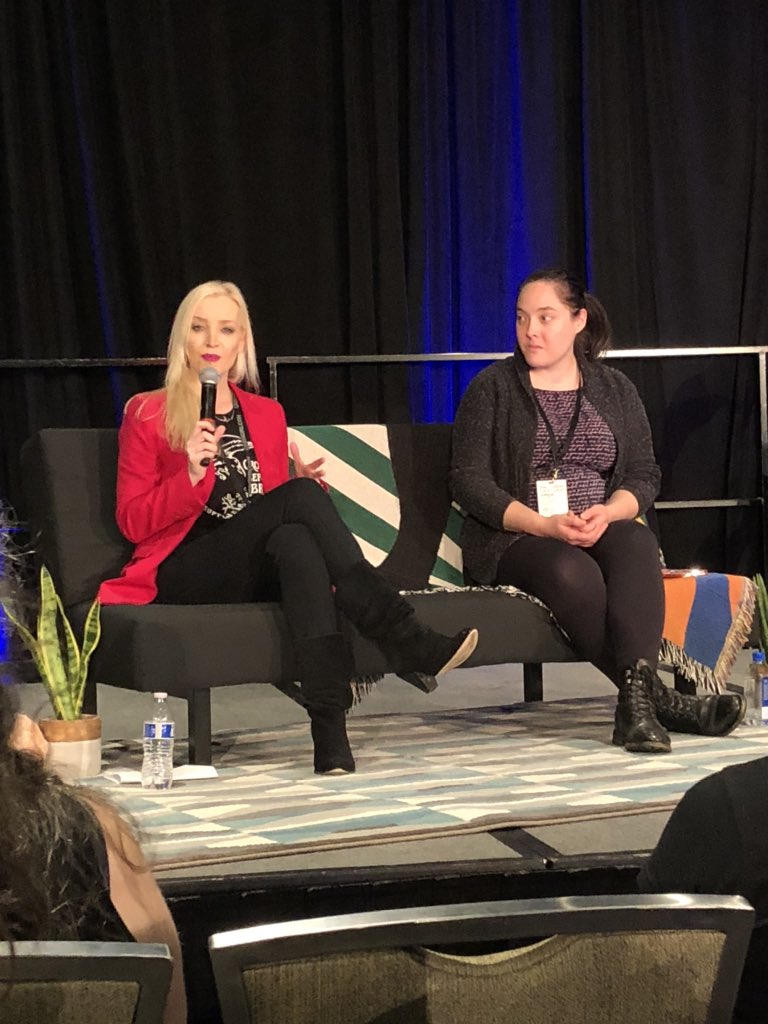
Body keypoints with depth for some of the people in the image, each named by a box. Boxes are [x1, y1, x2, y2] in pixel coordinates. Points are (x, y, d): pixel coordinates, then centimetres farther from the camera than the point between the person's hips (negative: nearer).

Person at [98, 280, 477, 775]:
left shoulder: (267, 415, 20)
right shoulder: (147, 414, 8)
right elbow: (134, 522, 1)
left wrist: (304, 483, -1)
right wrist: (191, 474, -15)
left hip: (259, 573, 4)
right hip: (184, 575, -3)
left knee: (296, 539, -37)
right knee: (300, 498, -30)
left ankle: (330, 728, -50)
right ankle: (407, 642, -33)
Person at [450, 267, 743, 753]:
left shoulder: (615, 389, 15)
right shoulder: (493, 388, 6)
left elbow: (645, 475, 10)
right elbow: (469, 480, -3)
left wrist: (608, 513, -14)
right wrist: (544, 525, -16)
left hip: (601, 532, 2)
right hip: (515, 540, -2)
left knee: (639, 543, -33)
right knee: (574, 573, -36)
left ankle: (636, 702, -49)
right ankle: (656, 698, -39)